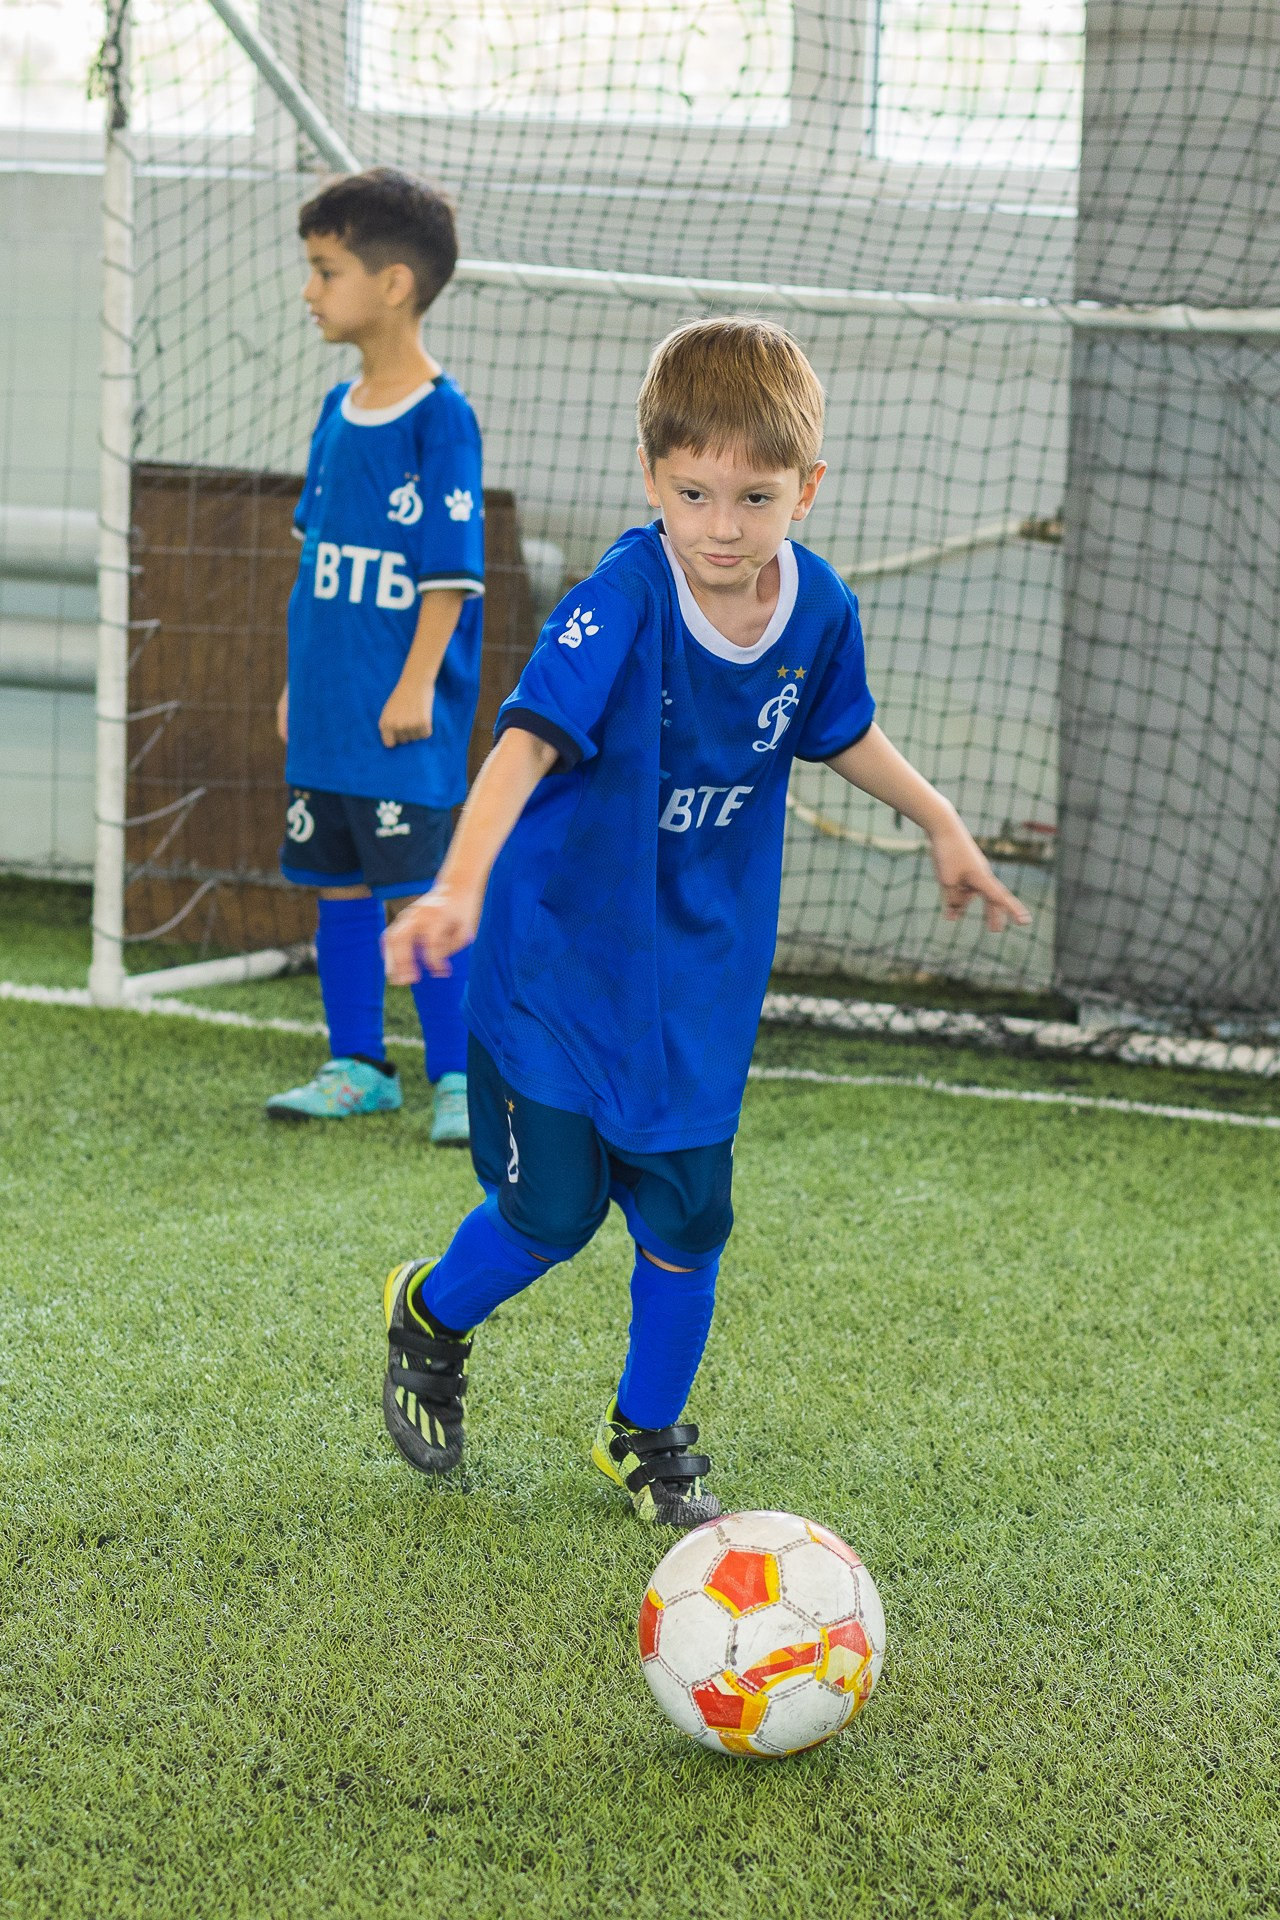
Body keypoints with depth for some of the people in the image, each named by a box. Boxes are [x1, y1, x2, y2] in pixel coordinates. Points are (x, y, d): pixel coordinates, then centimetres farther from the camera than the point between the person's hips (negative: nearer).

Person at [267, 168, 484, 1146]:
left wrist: (416, 683, -16)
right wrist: (301, 678, 18)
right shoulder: (338, 409, 11)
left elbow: (451, 568, -13)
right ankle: (357, 1067, 20)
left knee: (422, 888, -4)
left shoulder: (441, 416, -11)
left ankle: (456, 1077, 4)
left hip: (403, 712, -7)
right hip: (328, 706, 7)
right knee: (337, 883, 11)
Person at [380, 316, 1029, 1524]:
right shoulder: (622, 604, -25)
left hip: (702, 970, 5)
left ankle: (648, 1433, 30)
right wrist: (459, 886, -51)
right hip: (560, 955, -4)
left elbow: (840, 732, 15)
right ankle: (431, 1318, 33)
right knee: (554, 1209, 0)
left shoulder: (818, 610, -7)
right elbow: (529, 741, -37)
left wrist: (940, 823, 24)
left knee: (689, 1217, 7)